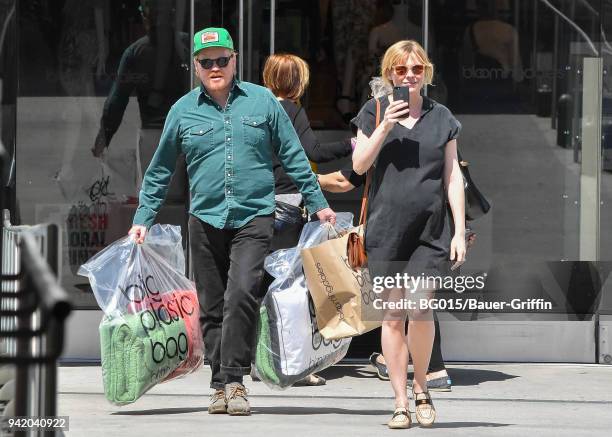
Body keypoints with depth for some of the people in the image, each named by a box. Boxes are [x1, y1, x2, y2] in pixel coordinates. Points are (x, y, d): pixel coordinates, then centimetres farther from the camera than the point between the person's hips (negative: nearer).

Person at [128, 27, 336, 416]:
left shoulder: (263, 101, 3)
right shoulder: (183, 111, 6)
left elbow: (293, 158, 9)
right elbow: (160, 170, 14)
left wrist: (318, 204, 9)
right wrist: (143, 219, 11)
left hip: (254, 217, -2)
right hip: (205, 220, 2)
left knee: (241, 294, -20)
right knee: (212, 307, 6)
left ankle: (235, 380, -16)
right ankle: (221, 385, 15)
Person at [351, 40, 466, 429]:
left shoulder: (441, 117, 10)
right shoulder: (375, 111, 7)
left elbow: (453, 176, 9)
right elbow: (359, 164, 0)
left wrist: (460, 230, 3)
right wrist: (386, 125, -12)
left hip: (431, 229, 0)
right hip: (387, 228, 0)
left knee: (420, 309, -13)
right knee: (393, 314, 1)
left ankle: (421, 388, 8)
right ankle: (401, 402, 7)